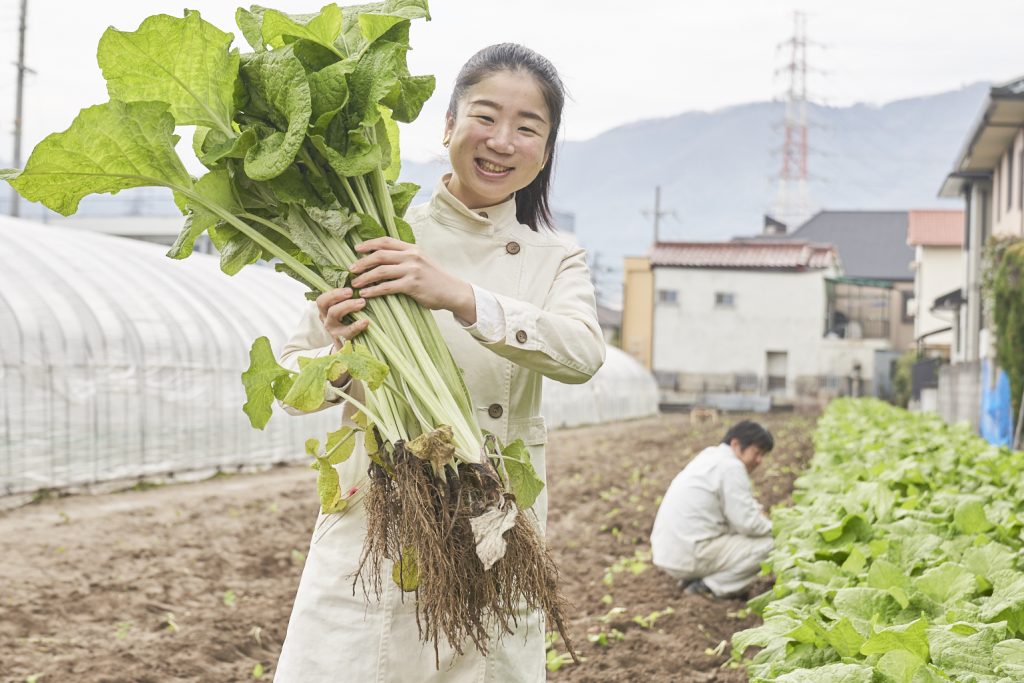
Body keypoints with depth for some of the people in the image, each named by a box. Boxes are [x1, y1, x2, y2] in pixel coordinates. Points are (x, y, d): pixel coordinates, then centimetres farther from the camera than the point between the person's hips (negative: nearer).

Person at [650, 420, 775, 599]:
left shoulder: (711, 456, 17)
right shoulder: (731, 467, -13)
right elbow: (747, 523, -15)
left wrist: (756, 511, 8)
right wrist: (772, 528, 3)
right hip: (689, 557, -10)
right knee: (767, 544, -7)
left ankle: (692, 579, 11)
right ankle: (710, 586, -9)